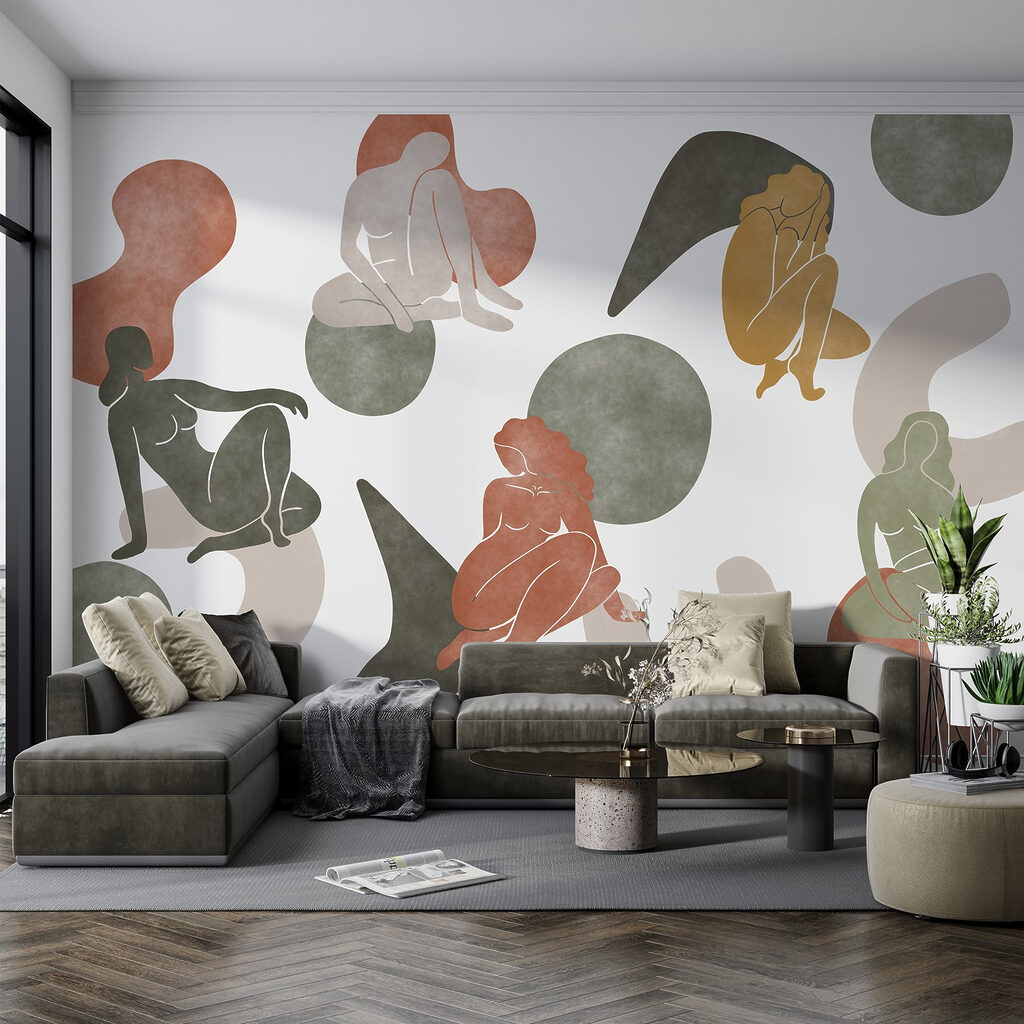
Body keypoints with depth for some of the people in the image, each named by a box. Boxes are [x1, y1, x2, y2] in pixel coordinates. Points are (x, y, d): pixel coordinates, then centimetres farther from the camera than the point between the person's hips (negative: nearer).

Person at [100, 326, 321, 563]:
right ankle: (272, 516, -16)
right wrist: (138, 539, -7)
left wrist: (275, 394, -7)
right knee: (268, 416, -17)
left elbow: (230, 400, 11)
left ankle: (218, 543, 6)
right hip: (211, 497, -8)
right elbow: (128, 474, -8)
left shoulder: (170, 389, 12)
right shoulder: (121, 412, -7)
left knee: (310, 507, 7)